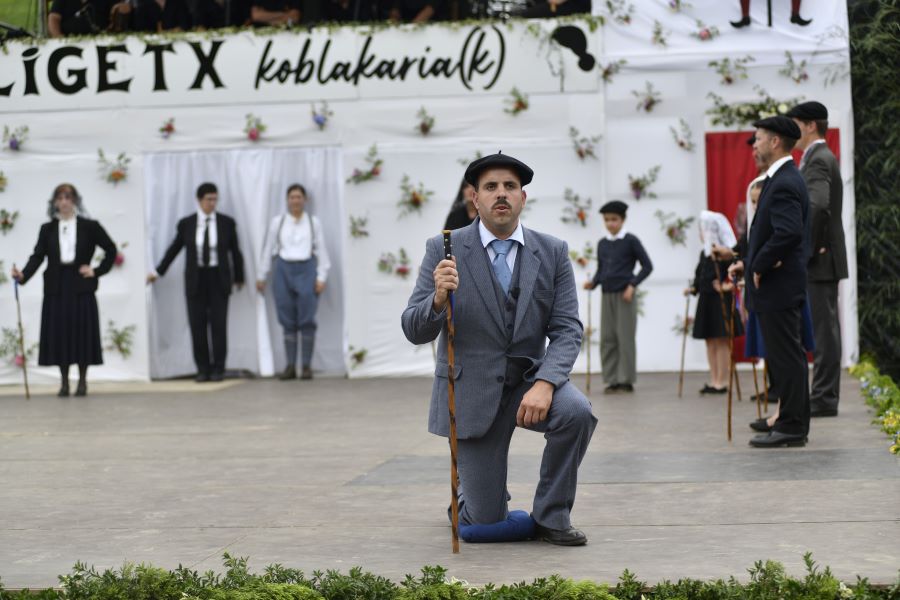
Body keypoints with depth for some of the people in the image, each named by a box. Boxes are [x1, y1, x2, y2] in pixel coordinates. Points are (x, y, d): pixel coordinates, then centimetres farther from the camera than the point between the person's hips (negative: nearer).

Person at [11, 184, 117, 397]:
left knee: (82, 331, -1)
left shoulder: (89, 227, 3)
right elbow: (37, 256, -1)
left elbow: (111, 249, 9)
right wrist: (23, 275, -17)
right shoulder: (47, 229, 8)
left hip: (81, 287, -2)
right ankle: (64, 382, 9)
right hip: (56, 288, 2)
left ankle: (82, 381, 10)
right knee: (59, 333, 1)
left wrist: (97, 271, -1)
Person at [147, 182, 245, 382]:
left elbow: (235, 251, 7)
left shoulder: (227, 222, 0)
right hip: (195, 279, 1)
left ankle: (218, 369, 7)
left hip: (218, 279, -1)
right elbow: (174, 249, 11)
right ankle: (203, 369, 8)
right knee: (197, 326, 0)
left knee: (219, 325, -1)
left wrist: (239, 277, 12)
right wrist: (158, 272, 13)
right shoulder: (186, 224, 2)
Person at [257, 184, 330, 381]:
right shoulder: (277, 222, 6)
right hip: (284, 270, 1)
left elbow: (321, 251, 3)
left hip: (306, 270, -1)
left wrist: (321, 277, -3)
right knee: (288, 321, 3)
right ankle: (290, 366, 6)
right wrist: (262, 276, 8)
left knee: (307, 320, -4)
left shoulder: (313, 222, 4)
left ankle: (307, 366, 1)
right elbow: (268, 250, 8)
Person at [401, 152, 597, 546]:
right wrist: (439, 298, -32)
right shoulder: (444, 250, -7)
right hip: (472, 391, -2)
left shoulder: (553, 252, -1)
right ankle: (468, 489, 36)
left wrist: (544, 383, -25)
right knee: (484, 527, -3)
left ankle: (551, 516, -8)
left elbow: (567, 330, -7)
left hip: (530, 380, 2)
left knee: (577, 412, -31)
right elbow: (415, 331, -10)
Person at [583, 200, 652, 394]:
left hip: (624, 295, -5)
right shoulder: (602, 244, 11)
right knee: (607, 338, 2)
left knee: (625, 337, -5)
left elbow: (647, 266, -2)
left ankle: (626, 380, 1)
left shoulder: (630, 241, -2)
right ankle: (612, 380, 6)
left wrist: (632, 285, -10)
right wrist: (592, 283, -2)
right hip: (607, 295, 5)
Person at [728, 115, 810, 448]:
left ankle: (791, 427, -1)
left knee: (786, 356, -5)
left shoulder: (784, 184, -18)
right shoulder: (784, 179, 15)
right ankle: (794, 424, 20)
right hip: (782, 286, 11)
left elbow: (788, 233, -30)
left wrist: (759, 266, -19)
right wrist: (748, 262, 11)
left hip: (778, 285, -11)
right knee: (788, 356, 14)